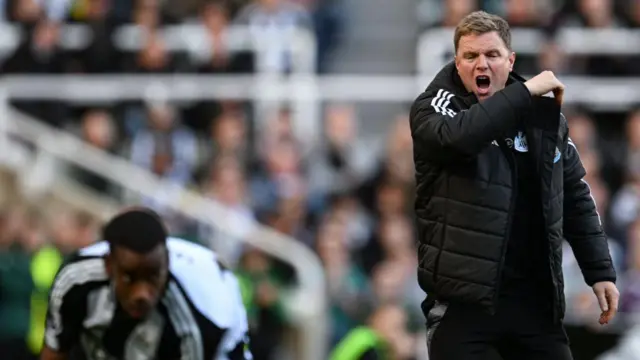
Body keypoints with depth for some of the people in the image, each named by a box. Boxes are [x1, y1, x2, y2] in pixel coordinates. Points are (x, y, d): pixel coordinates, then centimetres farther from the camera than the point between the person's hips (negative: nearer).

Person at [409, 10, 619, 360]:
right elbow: (458, 135, -30)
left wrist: (600, 271, 9)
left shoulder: (543, 115, 8)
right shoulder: (434, 107, -5)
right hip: (464, 295, -4)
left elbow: (576, 197, 15)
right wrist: (526, 93, -24)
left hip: (535, 295, 4)